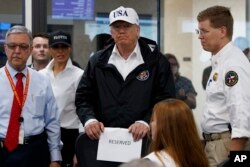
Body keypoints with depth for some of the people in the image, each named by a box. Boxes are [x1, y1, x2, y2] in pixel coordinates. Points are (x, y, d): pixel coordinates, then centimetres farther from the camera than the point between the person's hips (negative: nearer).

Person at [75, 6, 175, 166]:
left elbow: (165, 100, -3)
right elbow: (83, 97, 10)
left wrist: (146, 122, -20)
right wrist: (89, 119, -10)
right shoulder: (98, 61, 11)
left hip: (143, 142, -2)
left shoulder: (157, 61, 3)